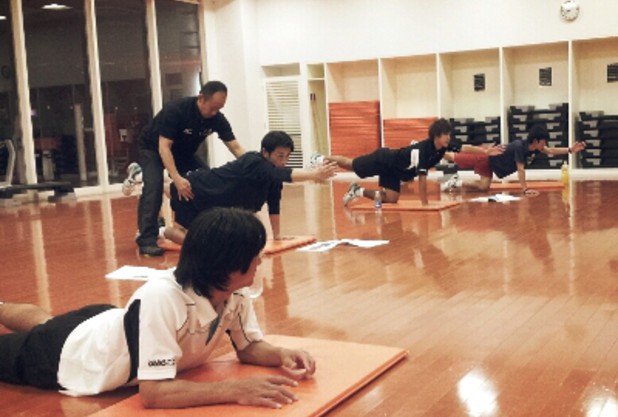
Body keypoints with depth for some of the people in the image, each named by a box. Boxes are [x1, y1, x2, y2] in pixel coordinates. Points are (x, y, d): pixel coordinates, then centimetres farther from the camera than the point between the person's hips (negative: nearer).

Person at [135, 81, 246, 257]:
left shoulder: (217, 119, -18)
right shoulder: (175, 110, -35)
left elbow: (236, 148, -18)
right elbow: (164, 147, -38)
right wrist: (177, 179, -50)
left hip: (183, 151, 6)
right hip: (153, 148, -6)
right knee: (154, 186, -29)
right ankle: (147, 239, -29)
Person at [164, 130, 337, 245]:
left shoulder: (273, 175, -6)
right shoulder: (253, 163, -32)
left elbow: (274, 204, 1)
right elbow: (286, 174, -49)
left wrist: (277, 235, -2)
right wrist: (315, 175, -62)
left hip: (212, 203, 9)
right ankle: (168, 231, 10)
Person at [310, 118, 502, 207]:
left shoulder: (443, 147, -13)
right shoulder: (423, 149, -36)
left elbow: (464, 148, -15)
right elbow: (422, 177, -36)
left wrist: (484, 151, -29)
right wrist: (425, 203, -32)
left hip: (394, 169, 7)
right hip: (383, 160, -7)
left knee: (391, 198, 2)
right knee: (351, 165, 10)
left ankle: (358, 191, 18)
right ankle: (322, 159, 32)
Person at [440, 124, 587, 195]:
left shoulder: (534, 146, -9)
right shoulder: (519, 147, -33)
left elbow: (550, 151, -4)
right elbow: (520, 169, -35)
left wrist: (570, 150, -14)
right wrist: (525, 189, -36)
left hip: (491, 164, 8)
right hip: (486, 157, -8)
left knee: (483, 186, 1)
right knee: (454, 158, 4)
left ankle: (456, 182, 12)